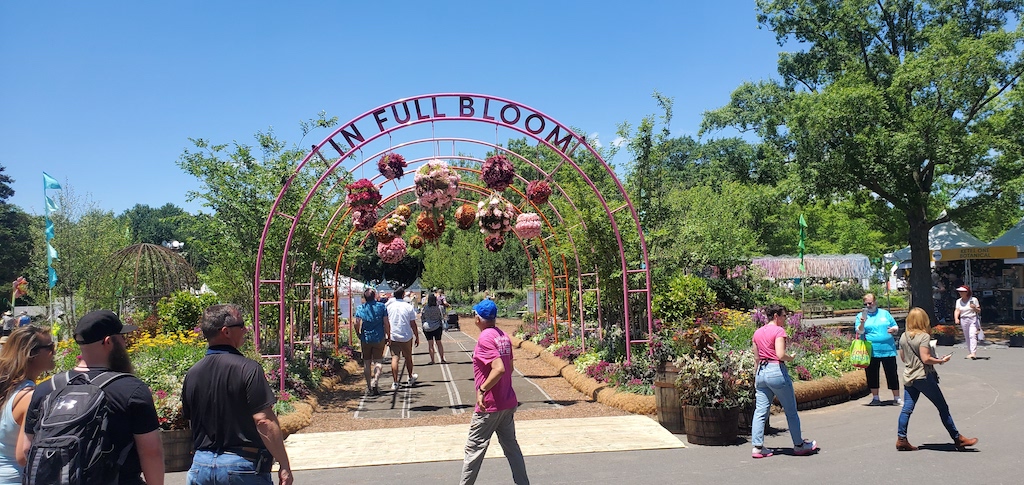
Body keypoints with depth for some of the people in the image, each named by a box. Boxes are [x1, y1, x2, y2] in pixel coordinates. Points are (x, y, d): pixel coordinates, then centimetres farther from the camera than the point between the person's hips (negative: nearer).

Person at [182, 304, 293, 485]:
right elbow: (264, 422, -20)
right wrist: (284, 465, -14)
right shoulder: (248, 369, -15)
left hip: (201, 466, 6)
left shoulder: (192, 374, 4)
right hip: (242, 467, -6)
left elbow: (191, 420, 15)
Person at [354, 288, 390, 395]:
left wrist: (358, 335, 6)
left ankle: (369, 387, 13)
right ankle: (375, 382, -16)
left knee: (367, 363, 10)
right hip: (379, 338, -1)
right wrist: (388, 336, 4)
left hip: (365, 338, 1)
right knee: (377, 361, 5)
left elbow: (357, 324, -10)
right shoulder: (381, 306, -2)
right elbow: (386, 323, -5)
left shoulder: (360, 308, -2)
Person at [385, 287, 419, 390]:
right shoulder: (408, 307, -4)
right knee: (408, 357, 16)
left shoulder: (389, 306, 2)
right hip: (406, 336, -1)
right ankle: (410, 378, 33)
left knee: (394, 358, -1)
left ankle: (395, 383, -7)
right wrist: (417, 337, 5)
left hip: (393, 336, 1)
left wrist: (387, 336, 16)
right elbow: (413, 324, -3)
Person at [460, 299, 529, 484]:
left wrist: (482, 390, -23)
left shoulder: (485, 338, -18)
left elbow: (499, 368, -28)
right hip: (509, 403, 8)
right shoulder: (504, 336, 7)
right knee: (511, 446, 14)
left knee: (474, 447, 5)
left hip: (489, 406, -8)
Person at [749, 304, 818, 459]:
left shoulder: (757, 333, 11)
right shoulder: (778, 330, -11)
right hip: (776, 371, -7)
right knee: (791, 411, 9)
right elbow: (780, 355, -22)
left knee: (760, 411, 5)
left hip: (761, 372, 7)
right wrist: (790, 358, -2)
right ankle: (799, 445, 21)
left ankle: (757, 447, 3)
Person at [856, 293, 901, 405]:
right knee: (872, 375, 5)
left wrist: (893, 329, -6)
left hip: (888, 350, 1)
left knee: (892, 374, 3)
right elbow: (859, 332, -5)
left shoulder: (885, 313, 12)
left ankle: (897, 398, 13)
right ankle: (875, 398, 17)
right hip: (870, 351, -1)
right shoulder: (861, 315, 6)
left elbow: (896, 327, 17)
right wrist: (862, 323, -23)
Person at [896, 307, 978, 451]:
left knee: (907, 408, 7)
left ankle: (901, 439, 4)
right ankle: (957, 439, 13)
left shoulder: (903, 337, 6)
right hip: (923, 377, -6)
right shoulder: (924, 336, -13)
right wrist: (941, 361, -5)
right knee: (943, 408, 5)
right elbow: (926, 359, -19)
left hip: (908, 377, 6)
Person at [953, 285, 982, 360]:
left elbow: (979, 311, 4)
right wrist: (956, 318, -21)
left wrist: (974, 308, -18)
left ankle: (973, 353, -25)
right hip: (963, 320, 4)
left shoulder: (974, 300, 0)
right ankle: (970, 352, 22)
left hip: (973, 320, -4)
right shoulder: (958, 301, 8)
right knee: (967, 338, 10)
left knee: (972, 336, -17)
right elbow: (957, 310, -3)